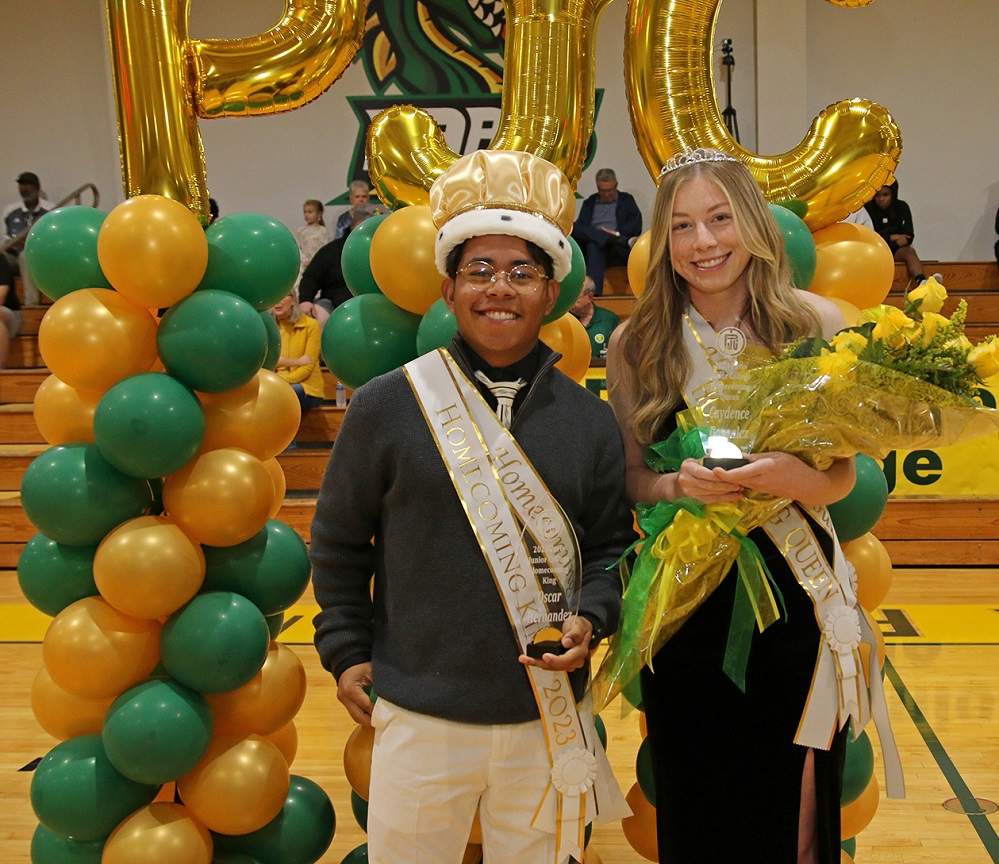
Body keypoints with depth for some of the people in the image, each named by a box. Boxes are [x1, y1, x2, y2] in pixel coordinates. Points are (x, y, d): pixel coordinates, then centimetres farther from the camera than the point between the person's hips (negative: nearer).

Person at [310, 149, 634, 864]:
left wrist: (589, 620, -9)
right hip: (419, 718, -1)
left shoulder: (588, 420, 1)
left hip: (548, 719, 2)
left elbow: (610, 545, 9)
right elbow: (339, 542, 5)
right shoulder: (386, 407, -5)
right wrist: (346, 653, 3)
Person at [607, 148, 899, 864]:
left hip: (796, 591, 0)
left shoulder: (816, 323, -4)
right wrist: (680, 484, -19)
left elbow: (843, 475, -2)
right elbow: (629, 480, 2)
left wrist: (799, 479, -24)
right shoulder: (636, 343, -3)